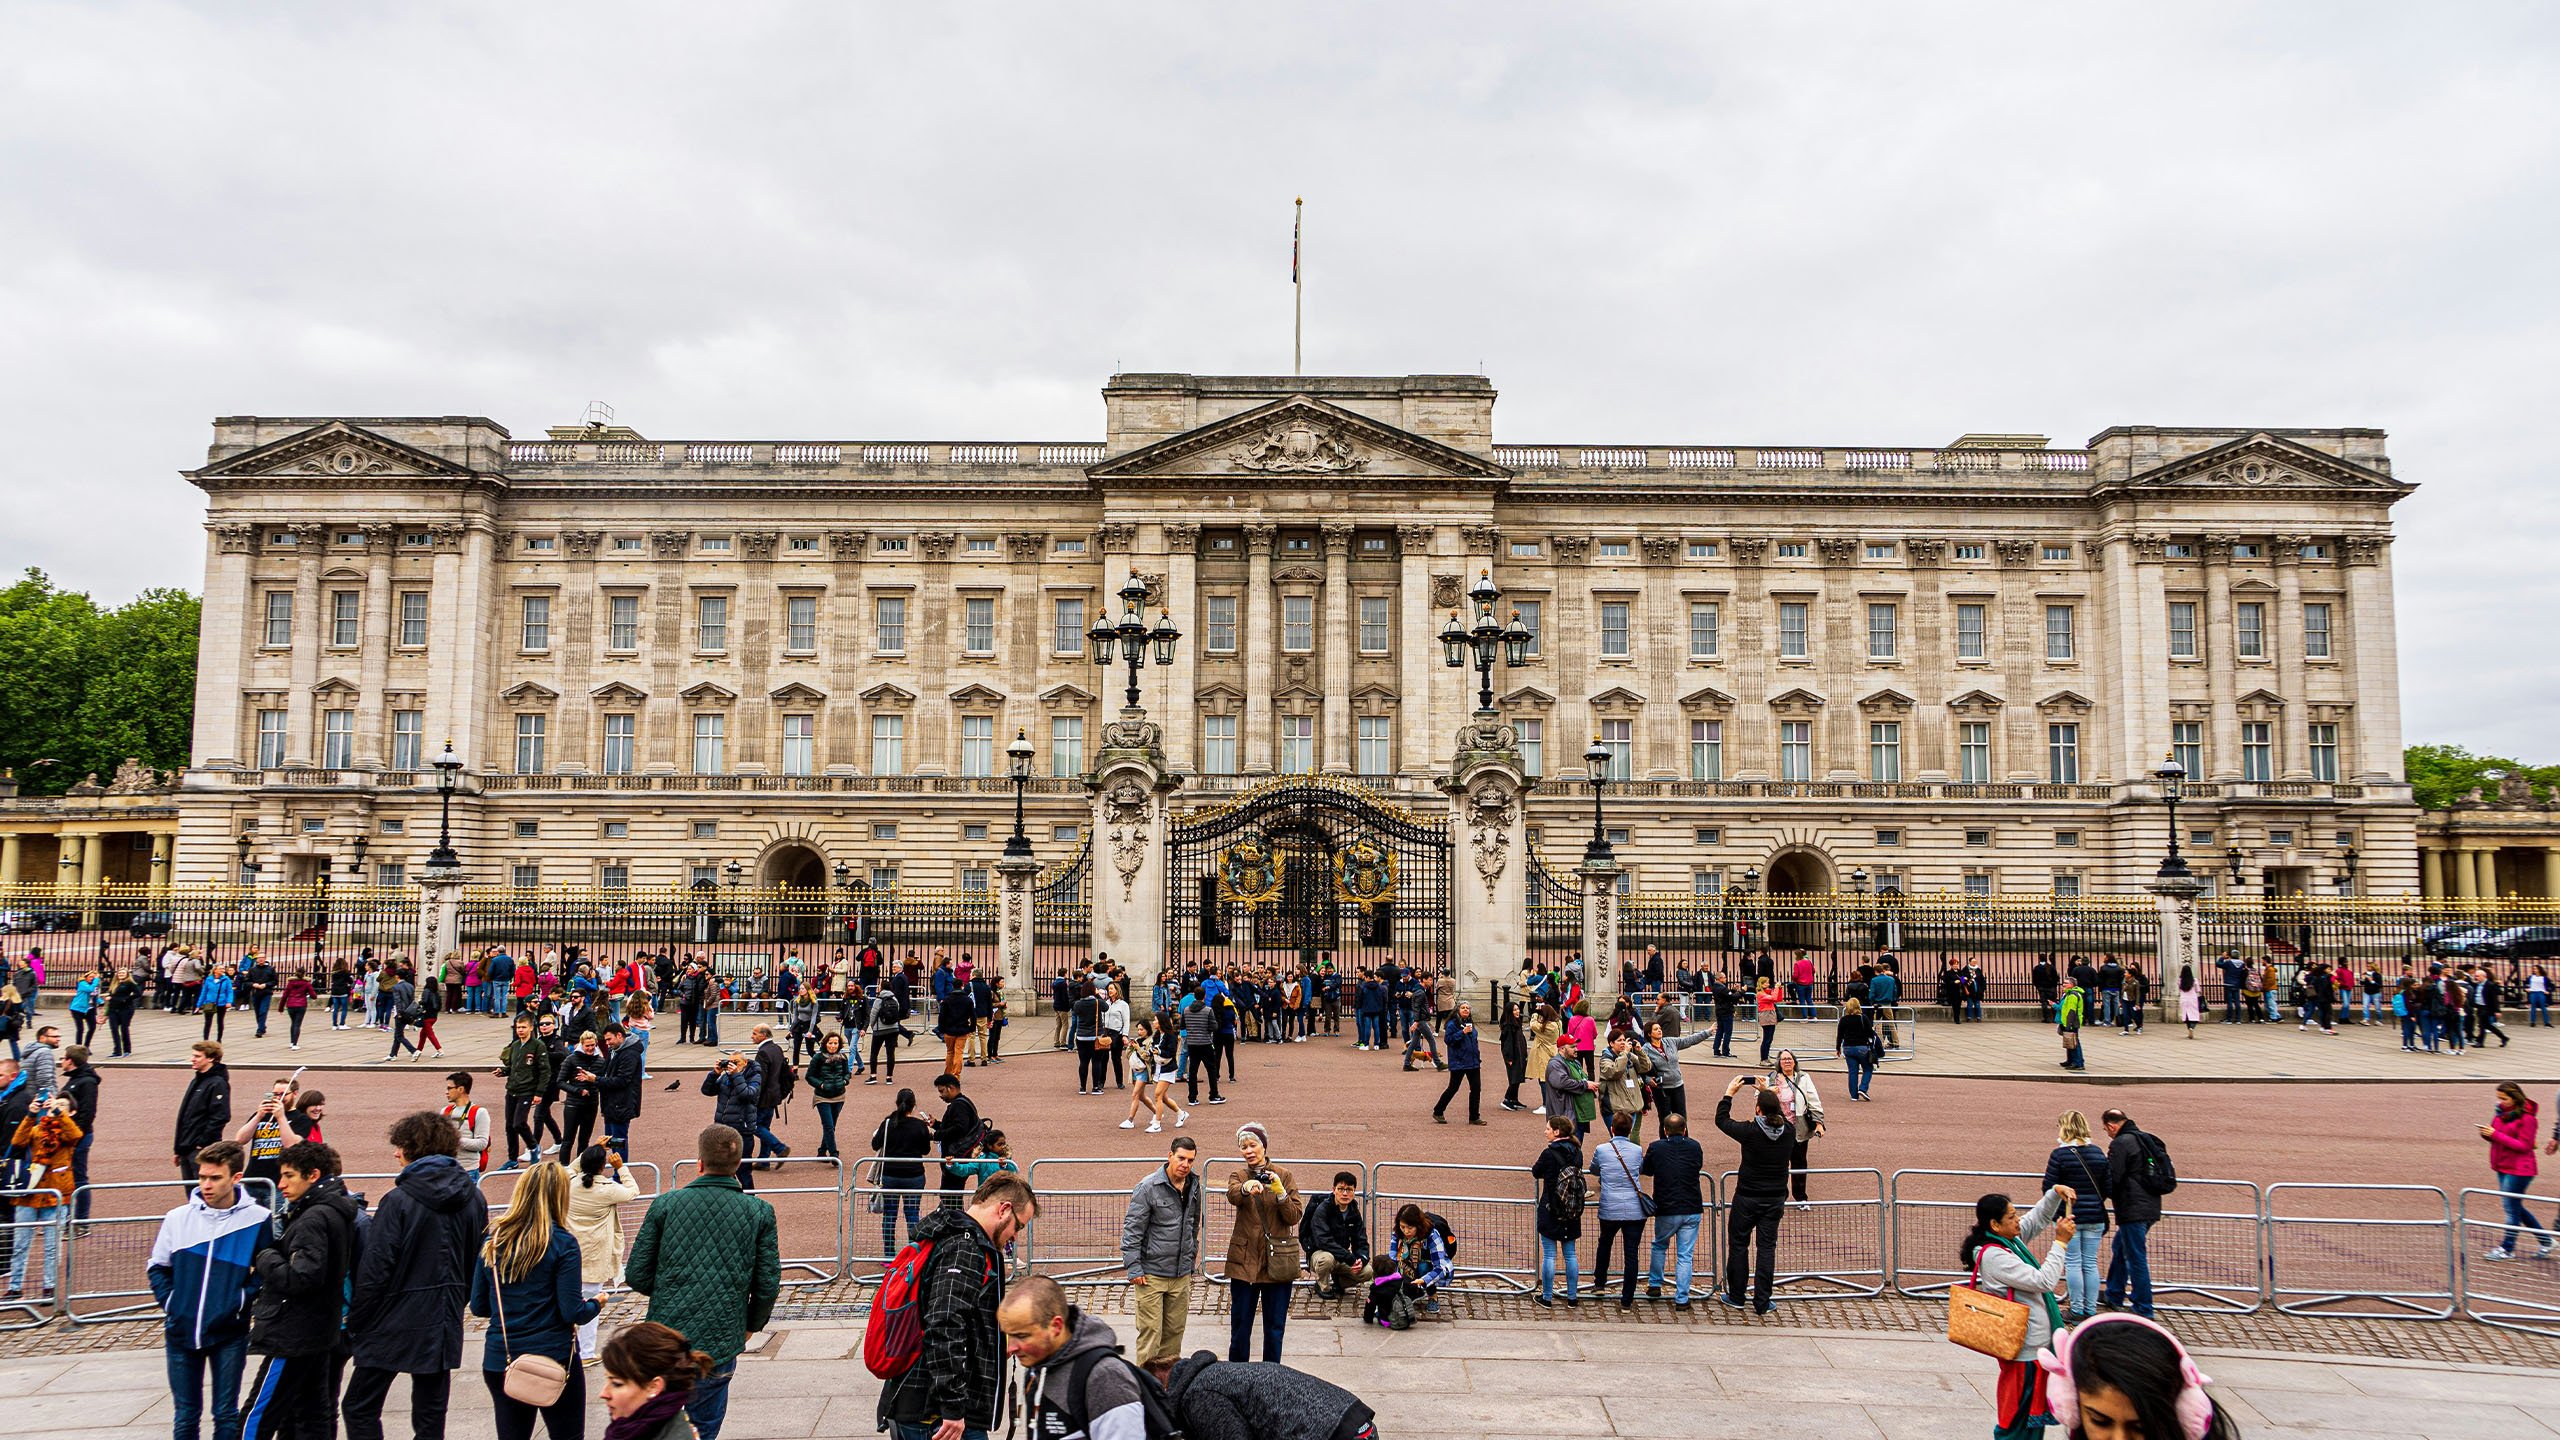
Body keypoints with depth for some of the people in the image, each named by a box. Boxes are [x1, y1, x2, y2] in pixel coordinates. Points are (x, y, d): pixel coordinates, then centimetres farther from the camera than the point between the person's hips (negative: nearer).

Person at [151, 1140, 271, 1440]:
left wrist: (242, 1301, -12)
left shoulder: (257, 1219, -7)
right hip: (181, 1331, 2)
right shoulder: (177, 1218, 0)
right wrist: (169, 1303, -1)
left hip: (229, 1334, -2)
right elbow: (158, 1268, 12)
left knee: (226, 1416, 6)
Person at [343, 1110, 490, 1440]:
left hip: (394, 1324, -5)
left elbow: (374, 1271, -14)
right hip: (444, 1325, 6)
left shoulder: (399, 1202, -15)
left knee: (359, 1408, 8)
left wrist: (355, 1323, -3)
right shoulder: (473, 1199, 2)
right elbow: (477, 1261, 10)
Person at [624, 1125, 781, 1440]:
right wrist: (750, 1327, 17)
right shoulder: (759, 1212, -2)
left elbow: (636, 1275, 0)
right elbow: (768, 1285, -1)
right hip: (719, 1346, 0)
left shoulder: (666, 1204, -2)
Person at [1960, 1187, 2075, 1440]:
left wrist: (2055, 1193, 5)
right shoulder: (1994, 1256, -24)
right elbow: (2045, 1281, -24)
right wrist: (2060, 1242, -18)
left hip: (2034, 1341, 10)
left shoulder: (2010, 1239, 5)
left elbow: (2038, 1219, 21)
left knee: (2035, 1408, 17)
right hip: (2023, 1347, -10)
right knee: (2017, 1410, 1)